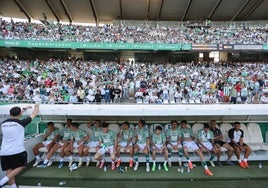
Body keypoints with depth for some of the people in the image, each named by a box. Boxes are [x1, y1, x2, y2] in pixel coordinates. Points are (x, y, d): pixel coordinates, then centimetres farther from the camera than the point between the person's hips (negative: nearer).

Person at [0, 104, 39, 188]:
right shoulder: (20, 123, -10)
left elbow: (14, 117, 26)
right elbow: (34, 114, 2)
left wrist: (24, 108, 36)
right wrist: (37, 106, 21)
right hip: (17, 151, -5)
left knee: (8, 170, 12)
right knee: (21, 166, 13)